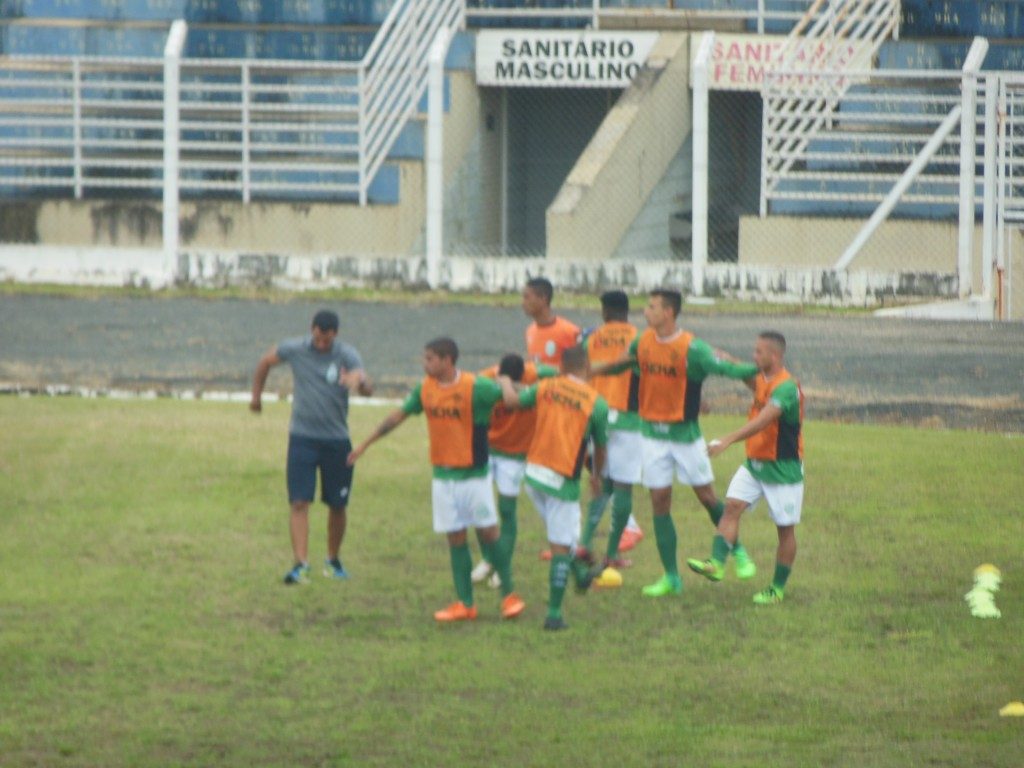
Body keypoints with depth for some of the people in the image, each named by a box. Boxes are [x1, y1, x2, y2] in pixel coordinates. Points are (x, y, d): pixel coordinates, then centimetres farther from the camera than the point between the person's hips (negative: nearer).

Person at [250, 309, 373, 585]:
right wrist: (256, 395, 22)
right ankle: (300, 564, -16)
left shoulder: (347, 355, -8)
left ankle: (333, 560, 29)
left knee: (338, 506, 8)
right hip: (302, 437, 0)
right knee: (299, 503, -12)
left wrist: (358, 382, -48)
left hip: (336, 440, 0)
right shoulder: (295, 349, -4)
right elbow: (265, 363, 16)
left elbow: (368, 387, -24)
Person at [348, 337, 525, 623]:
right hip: (443, 476, 5)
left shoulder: (476, 387, -15)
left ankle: (509, 595, 11)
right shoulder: (425, 389, 3)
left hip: (474, 473, -5)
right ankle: (465, 604, 10)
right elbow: (399, 415, 14)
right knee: (455, 538, 5)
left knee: (488, 534, -2)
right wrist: (366, 443, 19)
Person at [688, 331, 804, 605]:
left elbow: (762, 421, -34)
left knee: (785, 528, 4)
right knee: (732, 506, -11)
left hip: (783, 469, -8)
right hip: (755, 463, 8)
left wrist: (727, 441, -43)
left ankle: (778, 588, 11)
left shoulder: (786, 388, -22)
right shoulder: (760, 380, 5)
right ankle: (716, 564, -22)